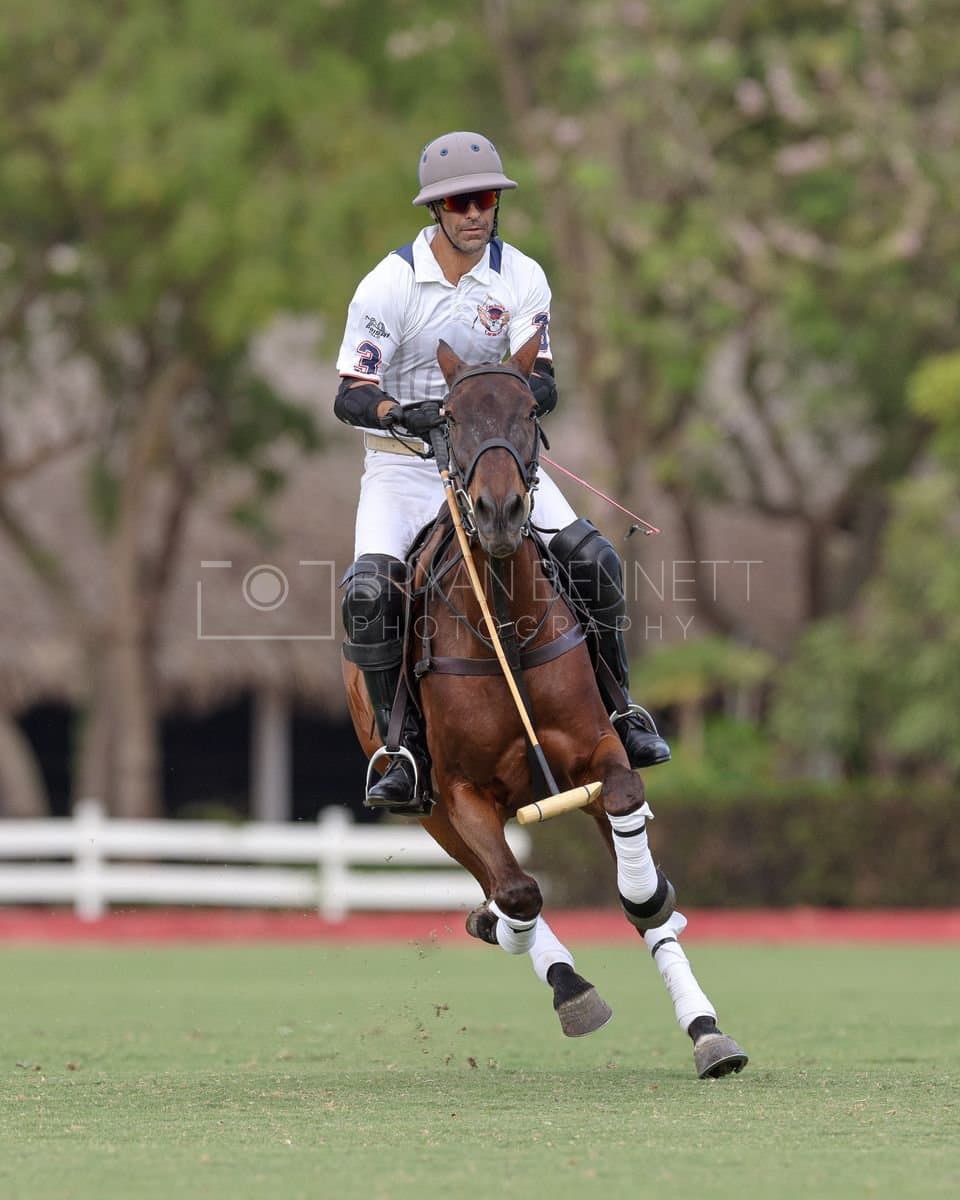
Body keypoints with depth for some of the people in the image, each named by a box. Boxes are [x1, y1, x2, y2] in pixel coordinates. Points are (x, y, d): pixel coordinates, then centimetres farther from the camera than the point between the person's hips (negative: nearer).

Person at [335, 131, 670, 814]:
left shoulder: (522, 278, -2)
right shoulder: (390, 284, -11)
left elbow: (542, 382, -8)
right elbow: (351, 395, -15)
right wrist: (403, 413, -37)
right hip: (403, 465, -2)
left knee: (594, 560, -16)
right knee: (369, 591, -28)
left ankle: (618, 709, 4)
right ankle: (405, 750, -17)